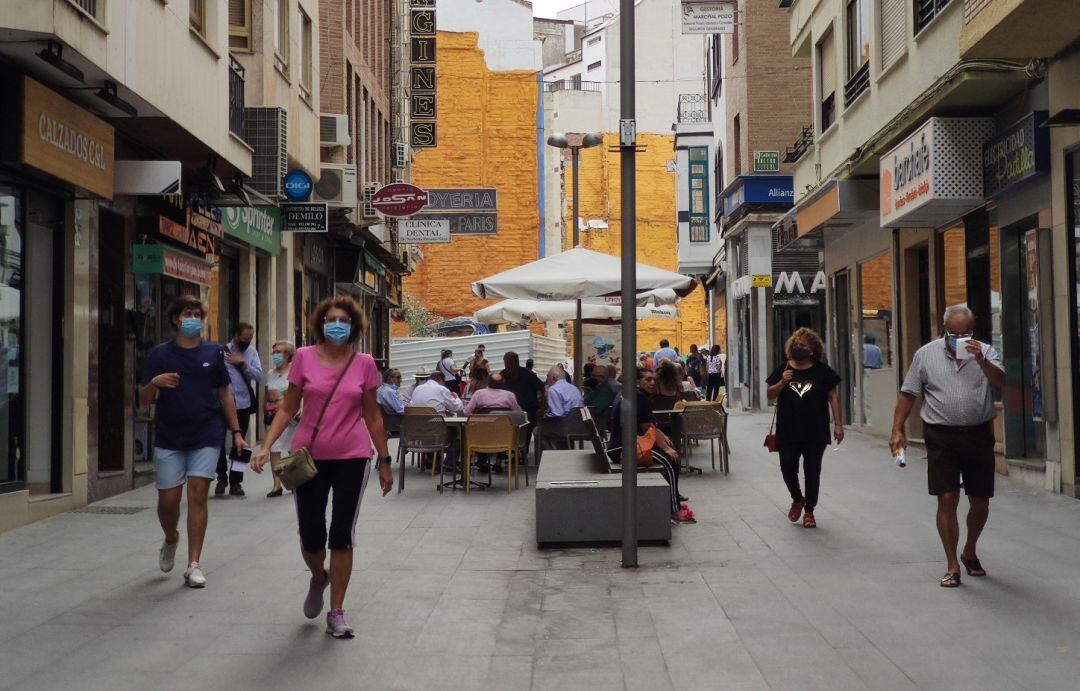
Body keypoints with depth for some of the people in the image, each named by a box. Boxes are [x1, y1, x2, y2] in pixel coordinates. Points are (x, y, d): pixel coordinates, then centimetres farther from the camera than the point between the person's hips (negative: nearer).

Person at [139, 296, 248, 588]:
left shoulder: (213, 353, 5)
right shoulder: (160, 354, 1)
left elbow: (225, 393, 11)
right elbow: (143, 399, 2)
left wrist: (236, 432, 6)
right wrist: (154, 383, -20)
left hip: (206, 435, 0)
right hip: (169, 437, 0)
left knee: (198, 495, -5)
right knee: (168, 499, 2)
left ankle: (194, 565, 1)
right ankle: (171, 540, 35)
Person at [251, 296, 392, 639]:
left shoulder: (364, 363, 1)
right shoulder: (304, 358, 0)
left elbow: (372, 416, 8)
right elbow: (288, 409, 4)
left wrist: (384, 460, 8)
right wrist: (266, 446, -8)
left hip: (352, 458, 0)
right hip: (309, 456, 0)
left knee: (342, 534, 0)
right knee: (310, 537, 5)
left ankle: (336, 613, 12)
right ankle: (319, 578, 40)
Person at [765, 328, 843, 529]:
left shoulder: (822, 370, 0)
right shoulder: (783, 369, 5)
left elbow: (833, 397, 2)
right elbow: (770, 395, 7)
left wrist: (838, 424, -3)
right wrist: (782, 382, -13)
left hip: (815, 433, -1)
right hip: (788, 432, 1)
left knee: (812, 472, 5)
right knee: (788, 468, 1)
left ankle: (809, 511, 19)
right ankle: (797, 499, 29)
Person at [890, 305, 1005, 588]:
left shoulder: (985, 353, 4)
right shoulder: (926, 354, 3)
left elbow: (1001, 383, -11)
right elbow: (908, 395, 5)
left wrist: (980, 361, -25)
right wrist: (897, 430, -2)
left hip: (979, 435, 2)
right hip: (942, 437, -2)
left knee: (980, 501, 9)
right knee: (947, 499, -6)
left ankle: (970, 552, 35)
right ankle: (953, 566, 5)